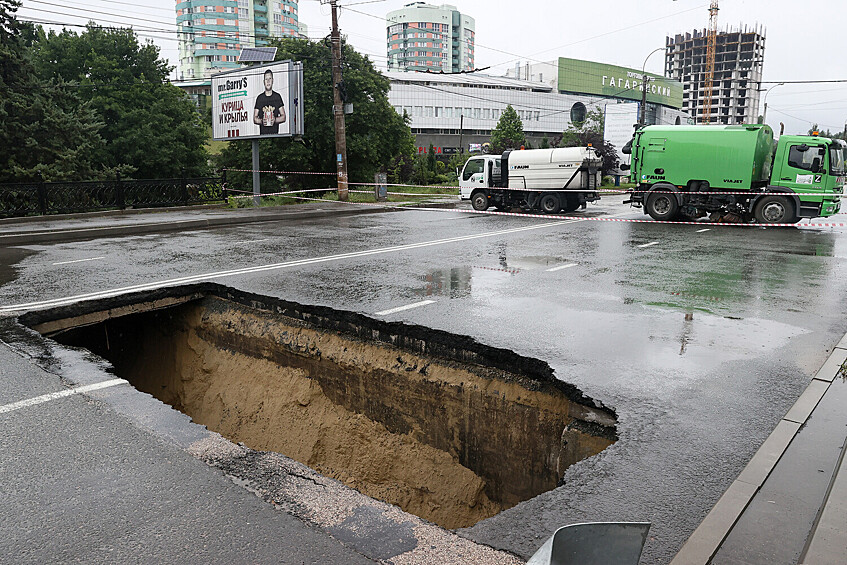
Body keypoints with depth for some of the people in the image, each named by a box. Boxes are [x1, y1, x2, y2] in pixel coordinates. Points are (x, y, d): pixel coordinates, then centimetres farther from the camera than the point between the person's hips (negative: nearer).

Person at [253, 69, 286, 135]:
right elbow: (255, 119, 10)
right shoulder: (259, 98, 10)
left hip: (275, 133, 0)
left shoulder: (277, 97, 10)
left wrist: (275, 120, -11)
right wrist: (261, 121, -10)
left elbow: (283, 117, 8)